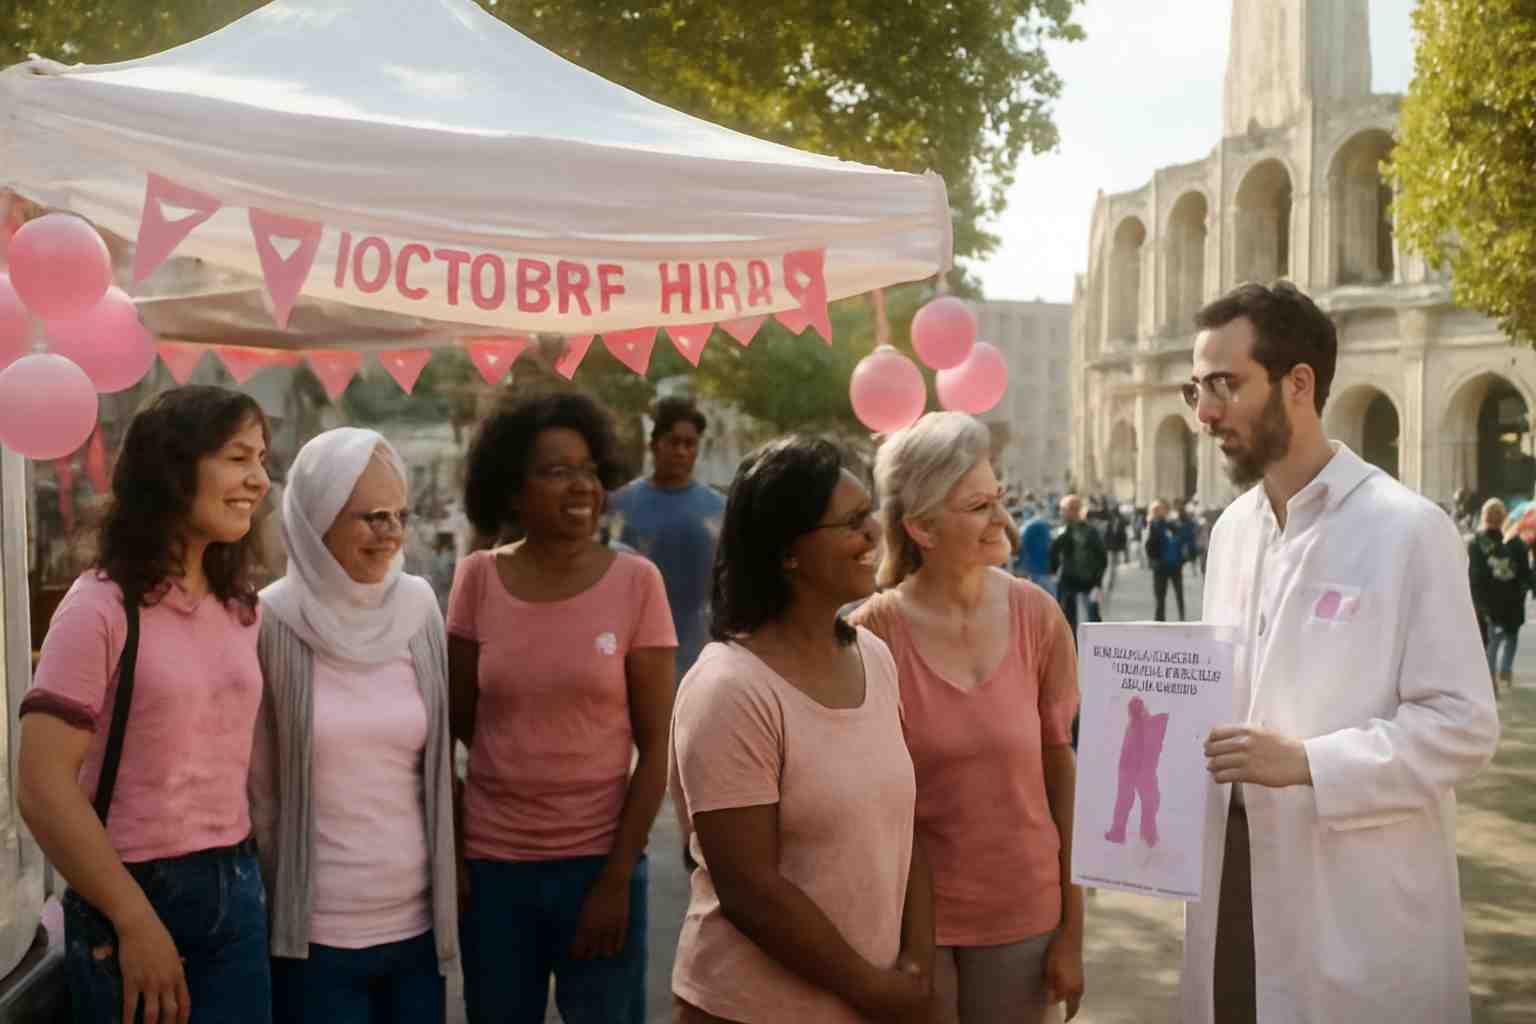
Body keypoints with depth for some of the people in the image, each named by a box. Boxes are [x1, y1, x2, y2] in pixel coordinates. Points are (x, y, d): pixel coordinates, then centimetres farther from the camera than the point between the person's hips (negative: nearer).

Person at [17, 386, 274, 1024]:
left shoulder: (241, 609, 8)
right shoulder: (102, 608, -12)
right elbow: (43, 788, -16)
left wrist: (247, 876, 7)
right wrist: (135, 921, -15)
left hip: (236, 890, 6)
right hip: (136, 896, -6)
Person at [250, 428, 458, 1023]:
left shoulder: (419, 607, 1)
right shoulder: (273, 622, -9)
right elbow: (257, 782, -2)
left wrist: (448, 886, 11)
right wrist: (278, 900, 2)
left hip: (418, 923, 3)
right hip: (314, 934, -3)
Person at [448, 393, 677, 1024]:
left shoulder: (636, 582, -7)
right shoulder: (478, 579, -3)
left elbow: (656, 747, -5)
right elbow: (455, 728, 5)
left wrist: (618, 877, -8)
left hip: (598, 860, -1)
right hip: (492, 863, 2)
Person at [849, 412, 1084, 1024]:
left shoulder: (1036, 616, -5)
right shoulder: (874, 634, -12)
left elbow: (1062, 772, 0)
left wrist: (1072, 930, 0)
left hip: (1023, 912, 2)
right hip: (911, 914, -2)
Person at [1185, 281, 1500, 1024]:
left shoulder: (1407, 529, -11)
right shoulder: (1231, 529, 10)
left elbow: (1464, 726, -14)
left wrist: (1307, 762, -23)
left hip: (1359, 897, -6)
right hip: (1235, 873, 6)